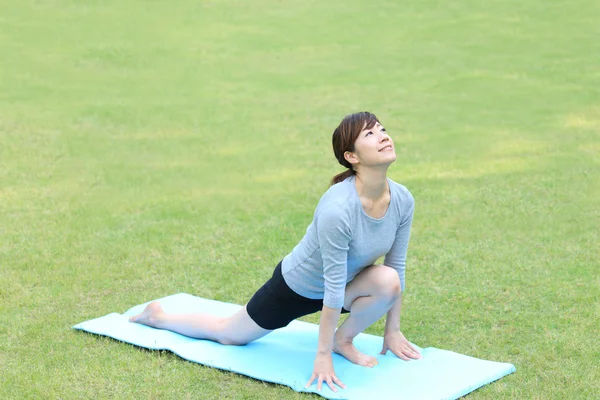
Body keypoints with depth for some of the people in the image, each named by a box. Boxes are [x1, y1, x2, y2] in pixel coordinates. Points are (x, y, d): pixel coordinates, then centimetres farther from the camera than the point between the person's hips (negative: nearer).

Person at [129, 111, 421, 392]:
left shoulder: (402, 200, -19)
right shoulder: (337, 208, -39)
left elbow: (397, 266, -5)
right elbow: (334, 285, -34)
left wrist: (393, 330, -1)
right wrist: (322, 355, -26)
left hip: (340, 283, 5)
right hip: (296, 286, -5)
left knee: (388, 281, -24)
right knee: (227, 335, 14)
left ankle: (343, 340, 1)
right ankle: (157, 316, 40)